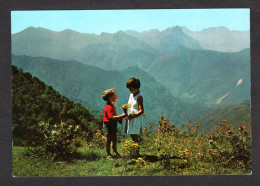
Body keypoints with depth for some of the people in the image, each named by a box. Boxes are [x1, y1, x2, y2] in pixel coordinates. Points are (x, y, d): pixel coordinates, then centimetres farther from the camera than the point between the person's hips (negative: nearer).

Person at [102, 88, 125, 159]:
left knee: (114, 139, 17)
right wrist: (121, 116, -31)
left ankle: (115, 152, 29)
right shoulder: (108, 107, -22)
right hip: (108, 125, -10)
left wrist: (120, 118, 9)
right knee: (109, 140, -1)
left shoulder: (112, 106, 11)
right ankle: (108, 154, 8)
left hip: (113, 124, 10)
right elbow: (111, 117, -31)